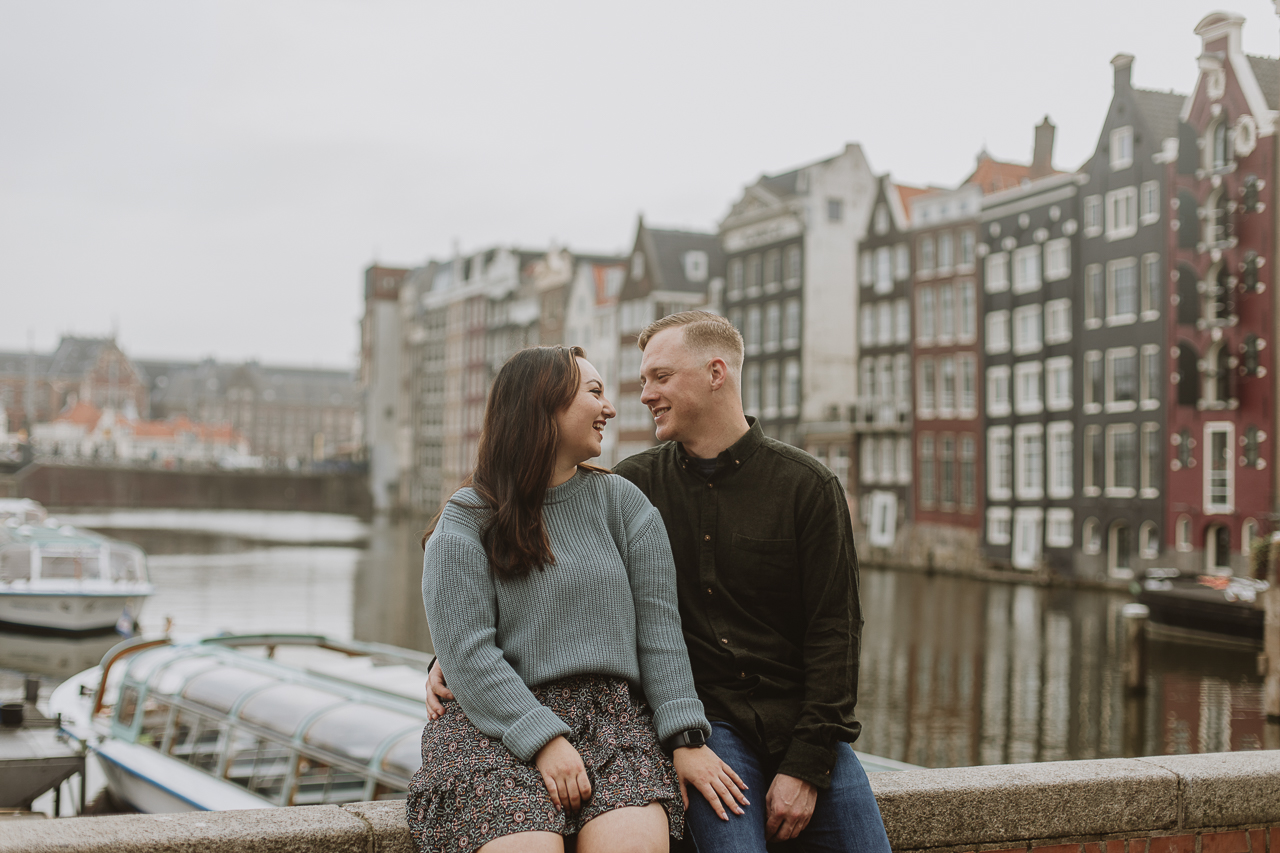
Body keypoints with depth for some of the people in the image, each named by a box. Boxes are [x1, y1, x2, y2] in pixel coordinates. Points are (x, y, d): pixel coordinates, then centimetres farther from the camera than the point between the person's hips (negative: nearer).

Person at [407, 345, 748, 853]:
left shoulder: (623, 503, 12)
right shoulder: (465, 521, 2)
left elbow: (658, 626, 6)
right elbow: (467, 653, -7)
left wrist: (688, 738, -4)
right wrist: (544, 739, -18)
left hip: (615, 716, 3)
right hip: (497, 725, -2)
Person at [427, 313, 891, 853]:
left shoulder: (808, 486, -1)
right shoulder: (633, 485, 4)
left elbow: (834, 630, -3)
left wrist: (806, 766, -10)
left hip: (803, 724, 1)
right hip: (705, 720, -1)